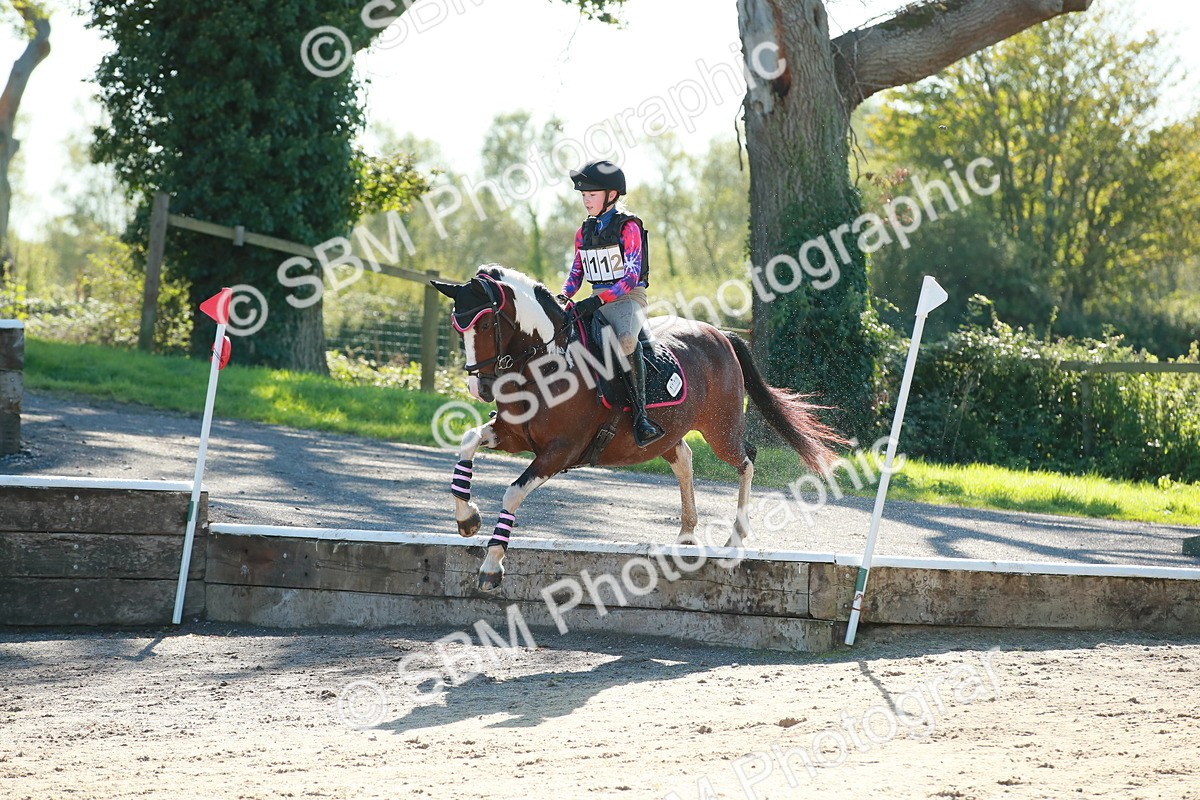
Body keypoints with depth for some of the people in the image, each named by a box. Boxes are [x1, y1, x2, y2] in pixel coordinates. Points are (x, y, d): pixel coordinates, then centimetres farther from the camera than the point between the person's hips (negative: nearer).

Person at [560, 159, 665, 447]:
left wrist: (599, 300, -26)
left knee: (626, 339, -38)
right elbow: (576, 273, 18)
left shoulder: (628, 227, -7)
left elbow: (632, 275, -16)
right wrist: (563, 297, -4)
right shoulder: (584, 232, 13)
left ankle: (640, 413, -39)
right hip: (597, 301, 7)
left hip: (629, 297, -7)